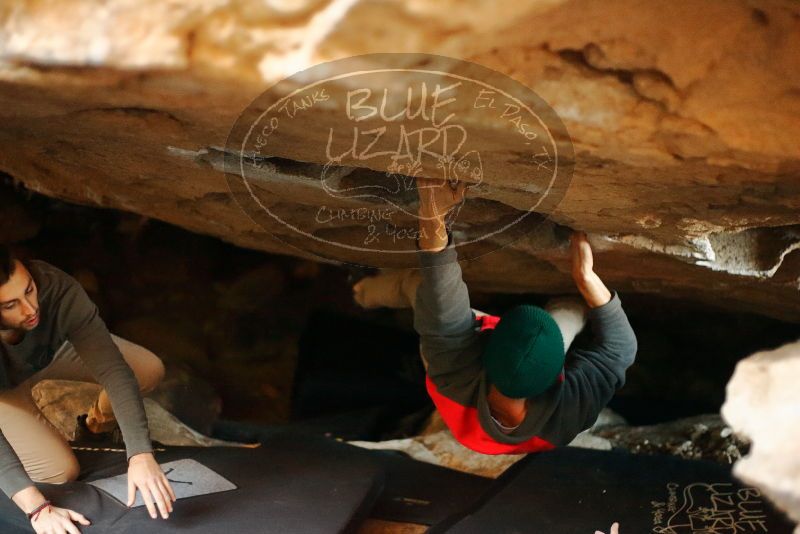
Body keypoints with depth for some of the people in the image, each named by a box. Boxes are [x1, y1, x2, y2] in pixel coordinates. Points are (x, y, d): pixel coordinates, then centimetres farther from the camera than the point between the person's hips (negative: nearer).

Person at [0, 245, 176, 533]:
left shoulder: (59, 290, -40)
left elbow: (114, 370, -41)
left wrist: (140, 455, -50)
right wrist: (37, 507, -55)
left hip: (53, 349, 3)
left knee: (150, 370, -12)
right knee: (61, 471, -18)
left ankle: (100, 419, 19)